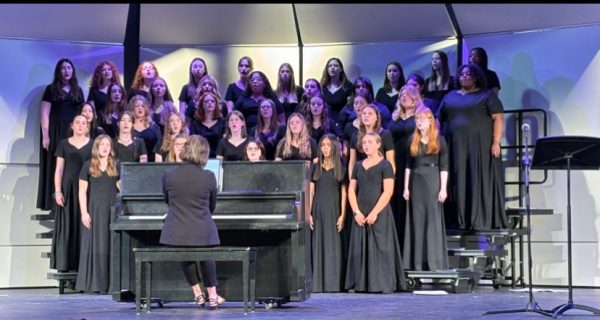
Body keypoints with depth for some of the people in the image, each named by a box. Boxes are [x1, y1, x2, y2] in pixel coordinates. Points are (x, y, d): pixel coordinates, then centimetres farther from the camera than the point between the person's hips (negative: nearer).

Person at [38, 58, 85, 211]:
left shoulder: (78, 90, 14)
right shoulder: (51, 89, 2)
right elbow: (44, 113, -4)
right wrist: (45, 136, -14)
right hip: (56, 133, -3)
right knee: (56, 168, -3)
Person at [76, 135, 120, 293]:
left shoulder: (116, 165, 8)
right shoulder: (88, 166, 3)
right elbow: (82, 191, 1)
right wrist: (84, 212, -8)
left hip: (112, 209, 2)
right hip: (94, 209, -1)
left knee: (111, 246, 0)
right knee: (94, 245, -1)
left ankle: (109, 283, 5)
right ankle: (93, 284, 4)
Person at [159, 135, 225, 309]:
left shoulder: (168, 175, -5)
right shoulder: (209, 177, -7)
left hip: (175, 235, 0)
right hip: (203, 235, 0)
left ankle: (197, 294, 35)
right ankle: (212, 296, 31)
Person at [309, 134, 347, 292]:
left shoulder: (340, 168, 5)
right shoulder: (315, 167, 8)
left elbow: (343, 192, 3)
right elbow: (311, 191, 6)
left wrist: (342, 214, -4)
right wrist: (309, 213, -1)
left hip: (334, 209, -1)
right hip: (318, 209, 1)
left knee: (333, 247, -2)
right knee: (318, 246, 3)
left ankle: (332, 284, 2)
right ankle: (318, 284, 7)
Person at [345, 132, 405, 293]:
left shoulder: (385, 165, -2)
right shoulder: (358, 166, 13)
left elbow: (388, 192, -11)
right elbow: (351, 190, 10)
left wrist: (374, 213, -16)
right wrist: (356, 212, -4)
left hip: (380, 215, -5)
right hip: (360, 216, 5)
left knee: (381, 251, -6)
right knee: (360, 252, 4)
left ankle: (384, 286, -1)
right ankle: (361, 286, 10)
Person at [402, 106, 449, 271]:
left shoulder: (439, 140, 0)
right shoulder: (413, 140, 9)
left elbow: (444, 166, -2)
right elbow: (408, 165, 10)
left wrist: (443, 188, -10)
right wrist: (406, 187, 4)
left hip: (433, 180, -3)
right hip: (416, 181, 3)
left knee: (433, 219, -2)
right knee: (417, 221, 4)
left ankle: (434, 262, 3)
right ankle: (418, 263, 9)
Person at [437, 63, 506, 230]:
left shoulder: (487, 95, 5)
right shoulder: (450, 97, 19)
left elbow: (498, 118, -3)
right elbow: (439, 120, 18)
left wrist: (496, 142, -13)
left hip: (480, 146, -4)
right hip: (455, 147, 4)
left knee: (481, 183, -6)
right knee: (458, 184, 2)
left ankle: (482, 222, -5)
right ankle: (459, 221, 6)